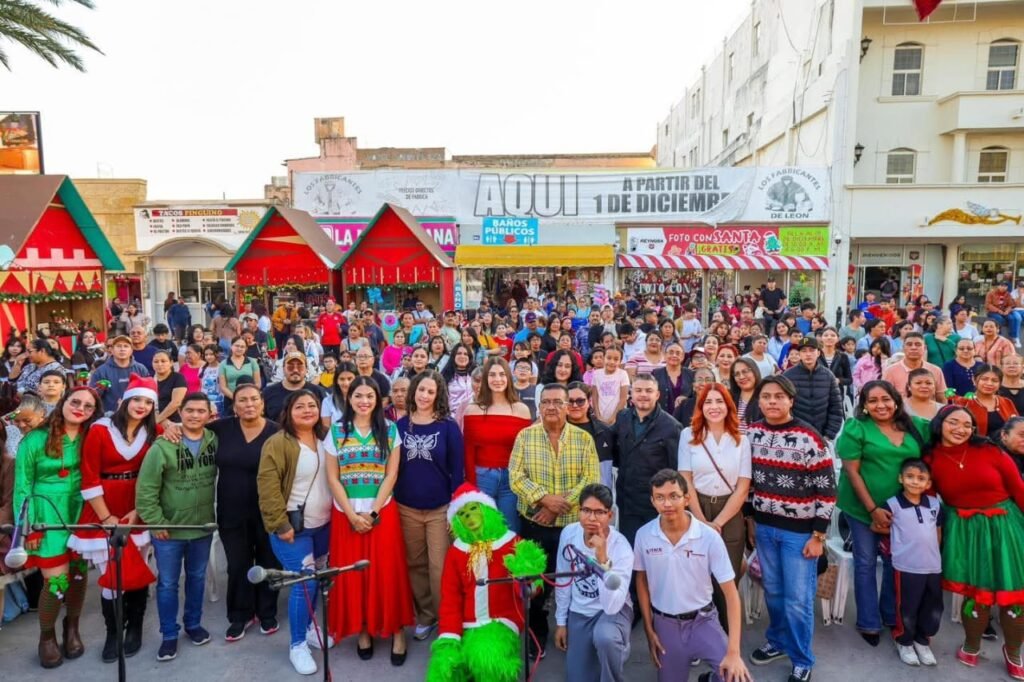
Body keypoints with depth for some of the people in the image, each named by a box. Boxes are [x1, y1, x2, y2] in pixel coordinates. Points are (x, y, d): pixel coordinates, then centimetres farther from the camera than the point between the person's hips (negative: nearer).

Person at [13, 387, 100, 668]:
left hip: (80, 513, 3)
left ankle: (72, 627, 34)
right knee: (57, 580, -5)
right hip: (47, 514, -3)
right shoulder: (35, 439, -6)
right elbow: (22, 486, -3)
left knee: (79, 574, 10)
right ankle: (47, 637, 21)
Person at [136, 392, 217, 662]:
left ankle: (193, 623, 38)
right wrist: (155, 522, -13)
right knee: (167, 583, 10)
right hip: (168, 529, -3)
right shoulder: (163, 446, -17)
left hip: (203, 527, 3)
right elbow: (146, 489, -13)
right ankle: (169, 634, 27)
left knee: (197, 578, 19)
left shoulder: (215, 441, -6)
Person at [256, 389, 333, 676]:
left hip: (323, 524, 6)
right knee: (304, 583, -5)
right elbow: (267, 487, -18)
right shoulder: (277, 443, -14)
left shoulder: (326, 438, 5)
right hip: (294, 527, -6)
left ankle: (309, 627, 37)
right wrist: (280, 525, -19)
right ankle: (297, 645, 13)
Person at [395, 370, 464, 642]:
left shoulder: (448, 426, -6)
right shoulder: (400, 425, 2)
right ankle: (425, 615, 31)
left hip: (440, 508, -3)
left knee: (439, 567, 3)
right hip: (406, 508, 3)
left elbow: (457, 469, -5)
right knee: (415, 565, 14)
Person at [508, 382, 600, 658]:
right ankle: (537, 637, 31)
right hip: (534, 523, 0)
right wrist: (545, 497, -20)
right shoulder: (525, 436, -2)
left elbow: (591, 480, -8)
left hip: (574, 524, 0)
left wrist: (561, 504, -16)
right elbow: (516, 477, -7)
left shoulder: (584, 438, -2)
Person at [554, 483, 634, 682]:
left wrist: (602, 559, -42)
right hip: (578, 613, 4)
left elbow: (612, 605, -34)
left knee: (605, 637, -37)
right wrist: (561, 621, 7)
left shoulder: (621, 547, -26)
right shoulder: (568, 533, -14)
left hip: (613, 611, -4)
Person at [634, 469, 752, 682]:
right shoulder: (643, 535, -12)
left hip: (702, 620, -1)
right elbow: (641, 582, 3)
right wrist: (649, 630, 2)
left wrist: (733, 652, -22)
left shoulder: (709, 537, -19)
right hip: (664, 623, 2)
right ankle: (683, 658, 38)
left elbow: (731, 593, -15)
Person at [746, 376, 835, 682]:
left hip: (799, 530, -4)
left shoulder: (809, 438, -16)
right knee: (773, 591, 18)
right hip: (764, 526, 4)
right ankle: (777, 641, 40)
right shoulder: (751, 433, -2)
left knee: (797, 598, 5)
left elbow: (827, 490, -12)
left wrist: (818, 535, -12)